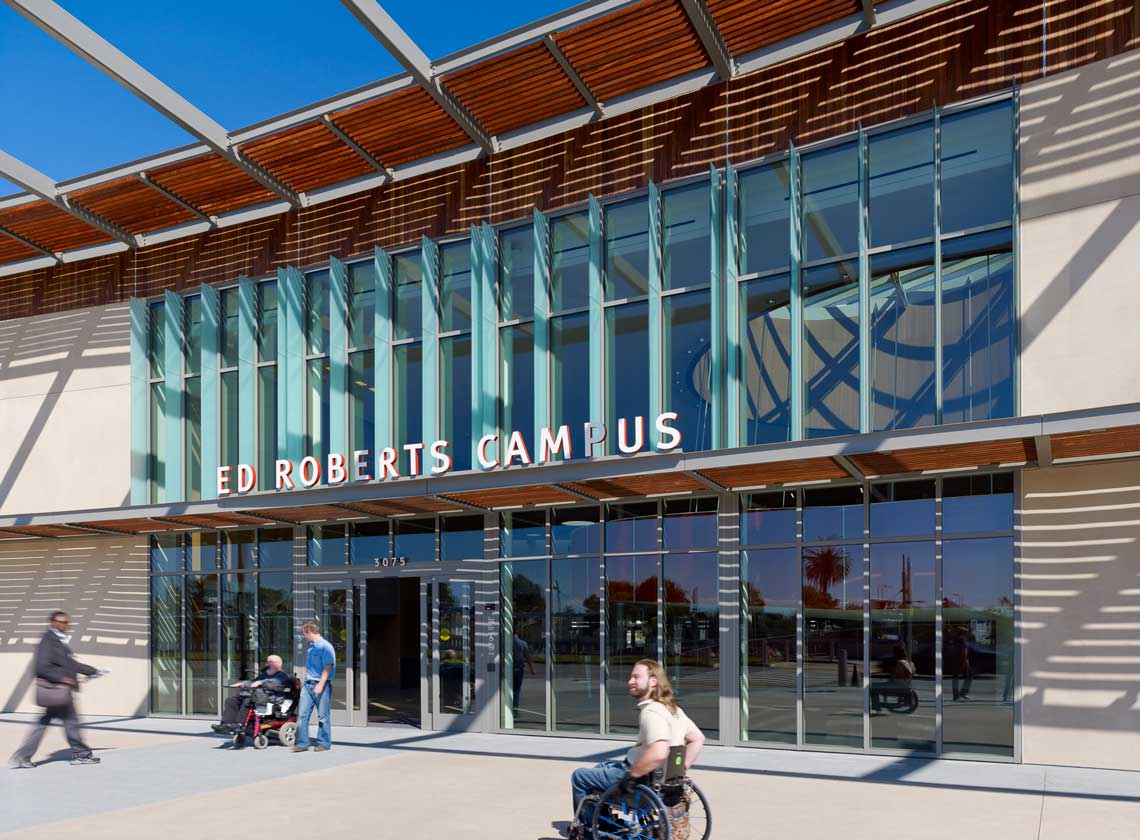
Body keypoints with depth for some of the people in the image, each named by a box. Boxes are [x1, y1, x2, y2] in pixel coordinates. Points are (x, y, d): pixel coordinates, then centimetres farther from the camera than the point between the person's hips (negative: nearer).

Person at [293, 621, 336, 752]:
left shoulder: (325, 647, -11)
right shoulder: (311, 647, 13)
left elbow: (327, 668, -17)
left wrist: (320, 685, -22)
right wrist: (306, 680, 16)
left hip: (321, 685, -7)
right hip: (308, 684, 7)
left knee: (323, 716, 2)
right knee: (302, 714, 1)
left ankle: (323, 743, 11)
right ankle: (302, 743, 5)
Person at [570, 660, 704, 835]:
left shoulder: (651, 711, -26)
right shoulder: (673, 708, 4)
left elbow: (658, 753, -39)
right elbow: (698, 739, 9)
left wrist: (630, 775, -26)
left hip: (642, 779, -9)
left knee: (579, 776, 8)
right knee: (601, 767, 31)